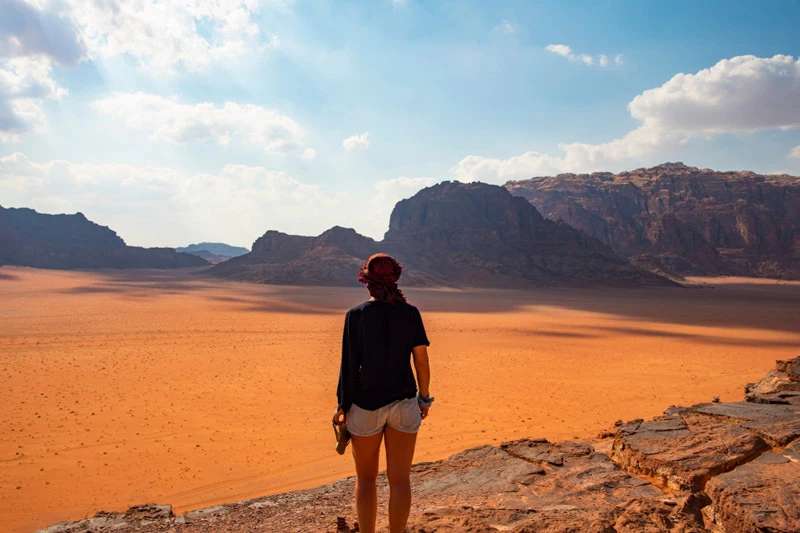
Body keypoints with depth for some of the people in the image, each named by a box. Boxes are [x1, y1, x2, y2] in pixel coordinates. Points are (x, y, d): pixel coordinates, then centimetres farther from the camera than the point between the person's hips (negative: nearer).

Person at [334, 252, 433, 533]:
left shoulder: (356, 314, -8)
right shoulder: (410, 313, -4)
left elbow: (349, 364, -8)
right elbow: (421, 360, -2)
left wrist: (342, 405, 0)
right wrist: (424, 398, 10)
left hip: (366, 404, -1)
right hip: (403, 404, 2)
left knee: (366, 479, 15)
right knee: (400, 480, 11)